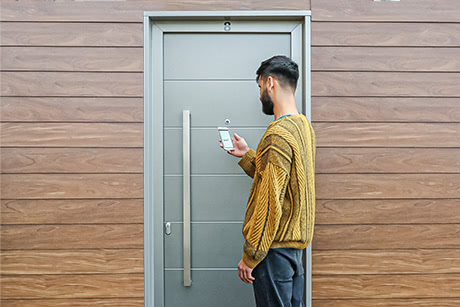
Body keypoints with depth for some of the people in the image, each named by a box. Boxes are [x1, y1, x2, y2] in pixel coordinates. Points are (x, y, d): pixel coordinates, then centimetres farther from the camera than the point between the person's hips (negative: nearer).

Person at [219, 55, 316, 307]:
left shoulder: (278, 135, -21)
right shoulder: (304, 126, 7)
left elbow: (270, 204, -23)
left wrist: (249, 257, -15)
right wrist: (247, 155, 16)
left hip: (276, 247, -9)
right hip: (297, 241, 9)